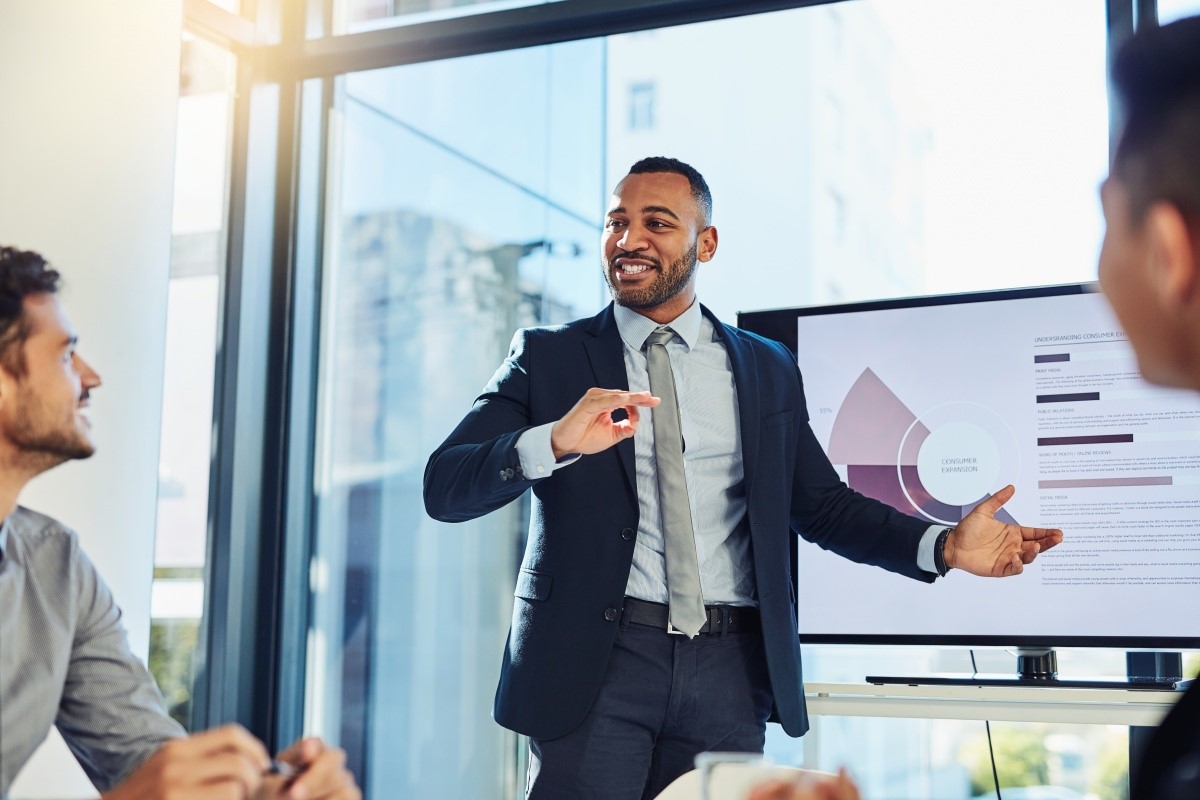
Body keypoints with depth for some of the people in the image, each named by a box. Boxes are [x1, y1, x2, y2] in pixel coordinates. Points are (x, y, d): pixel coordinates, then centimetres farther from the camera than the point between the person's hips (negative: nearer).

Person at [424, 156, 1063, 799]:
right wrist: (556, 441, -24)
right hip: (592, 664, -2)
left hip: (729, 673, 2)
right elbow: (444, 487, -5)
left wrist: (945, 546, -2)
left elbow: (824, 506, 14)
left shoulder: (768, 370, 12)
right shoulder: (548, 358, 5)